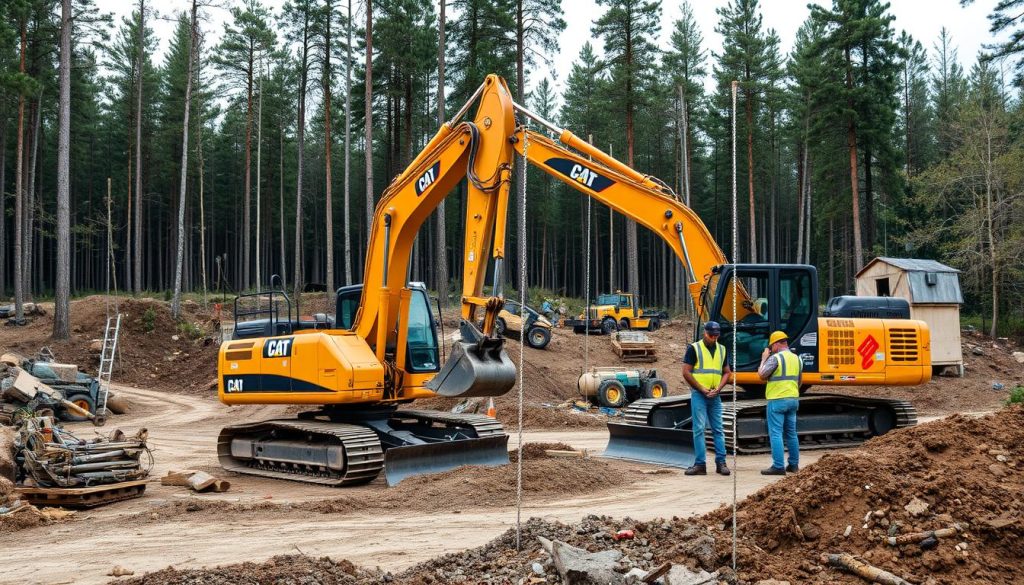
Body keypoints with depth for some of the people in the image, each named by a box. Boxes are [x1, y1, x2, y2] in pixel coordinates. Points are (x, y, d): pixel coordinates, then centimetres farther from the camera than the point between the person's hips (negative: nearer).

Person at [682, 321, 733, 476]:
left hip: (715, 395, 4)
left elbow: (727, 372, 13)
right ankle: (700, 464, -2)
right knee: (699, 428, -5)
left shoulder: (722, 350, 11)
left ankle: (721, 462, 11)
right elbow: (686, 372, -6)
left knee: (718, 429, 6)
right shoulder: (694, 348, -4)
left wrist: (718, 388, -4)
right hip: (698, 394, -4)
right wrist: (702, 389, -9)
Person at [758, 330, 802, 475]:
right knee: (791, 433, 15)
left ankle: (778, 466, -9)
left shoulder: (775, 358, -12)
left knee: (776, 434, -6)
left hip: (777, 400, -8)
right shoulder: (797, 359, 13)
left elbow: (761, 375, -11)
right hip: (793, 399, 8)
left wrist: (764, 358, 0)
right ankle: (794, 465, 19)